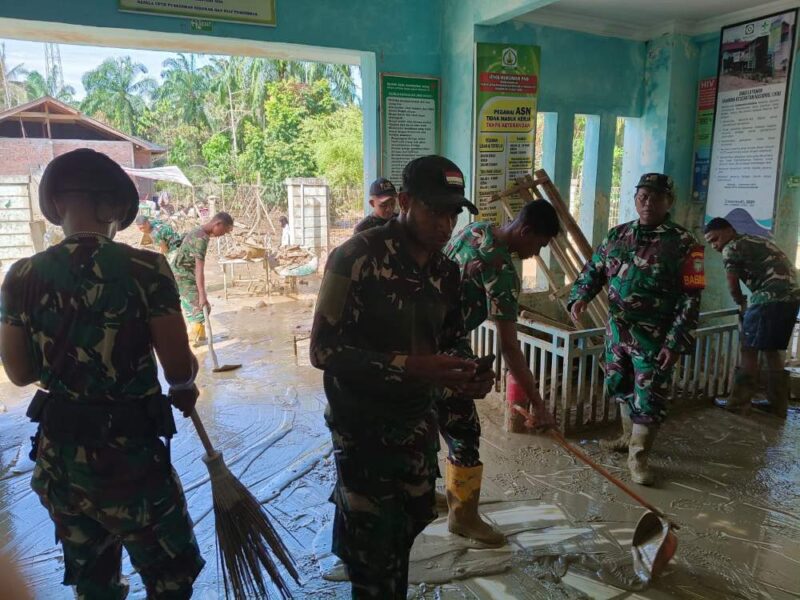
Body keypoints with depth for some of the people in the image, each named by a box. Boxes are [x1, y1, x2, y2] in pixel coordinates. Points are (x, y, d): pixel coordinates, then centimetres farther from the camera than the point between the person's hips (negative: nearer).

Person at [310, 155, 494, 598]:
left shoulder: (445, 270, 1)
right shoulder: (356, 258, -20)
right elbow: (323, 349, -22)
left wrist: (468, 371, -9)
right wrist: (408, 366, -30)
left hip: (418, 421, 6)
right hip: (362, 426, -6)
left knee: (409, 524, 18)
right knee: (372, 543, 7)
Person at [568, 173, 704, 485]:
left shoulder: (683, 243, -10)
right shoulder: (617, 235, 5)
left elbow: (691, 298, -11)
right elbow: (593, 270, 10)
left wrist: (676, 342, -16)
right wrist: (579, 296, -11)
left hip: (654, 337, -5)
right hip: (617, 330, 5)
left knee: (649, 397, 1)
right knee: (621, 387, 18)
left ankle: (638, 455, 16)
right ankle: (629, 436, 39)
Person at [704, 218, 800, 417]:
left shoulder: (731, 248, -1)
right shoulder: (758, 241, 26)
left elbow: (733, 286, 2)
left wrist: (742, 305, 22)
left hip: (770, 299, -9)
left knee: (749, 350, -2)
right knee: (772, 351, 16)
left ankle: (738, 402, 2)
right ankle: (778, 405, 20)